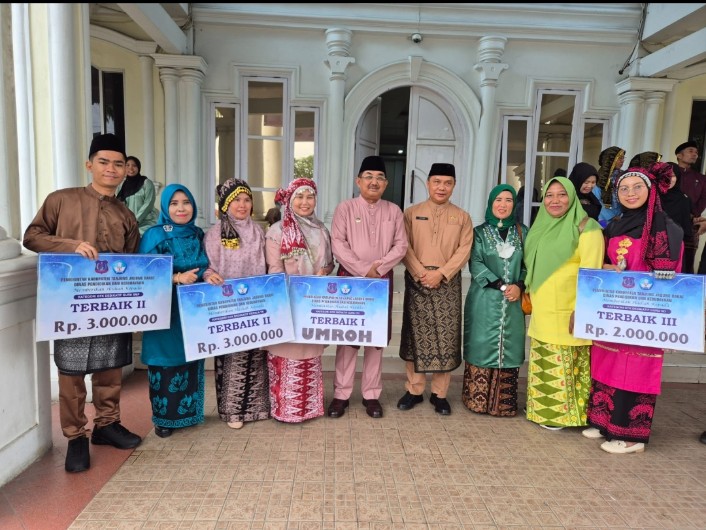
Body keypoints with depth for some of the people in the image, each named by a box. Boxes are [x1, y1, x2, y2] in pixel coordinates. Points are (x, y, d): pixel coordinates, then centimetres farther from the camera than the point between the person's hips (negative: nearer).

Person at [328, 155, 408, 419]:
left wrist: (379, 268, -14)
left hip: (382, 281, 2)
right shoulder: (345, 208, 1)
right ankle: (341, 394, 12)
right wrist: (364, 270, -16)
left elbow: (401, 245, 2)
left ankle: (371, 394, 17)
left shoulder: (393, 211, 9)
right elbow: (338, 244, -8)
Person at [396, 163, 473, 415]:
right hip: (416, 281, 0)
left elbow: (464, 250, -1)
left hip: (448, 283, 1)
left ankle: (439, 394, 13)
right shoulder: (411, 213, 6)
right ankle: (414, 390, 16)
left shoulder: (462, 217, 9)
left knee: (446, 337, 1)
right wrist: (421, 273, -14)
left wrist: (441, 273, -13)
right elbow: (404, 247, -2)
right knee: (416, 336, 4)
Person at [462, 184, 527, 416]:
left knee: (508, 349, 4)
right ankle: (478, 399, 10)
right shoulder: (480, 232, 3)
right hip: (485, 300, -2)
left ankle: (503, 402, 14)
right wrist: (501, 285, -15)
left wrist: (519, 286, -11)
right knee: (483, 347, 0)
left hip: (513, 301, 2)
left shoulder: (522, 232, 9)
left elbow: (528, 264, 7)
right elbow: (476, 264, -6)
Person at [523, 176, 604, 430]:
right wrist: (528, 296, 16)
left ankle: (560, 413, 14)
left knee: (564, 364, 0)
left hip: (567, 312, -7)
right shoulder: (541, 227, 13)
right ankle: (544, 410, 26)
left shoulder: (586, 228, -10)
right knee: (544, 365, 14)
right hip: (542, 311, 7)